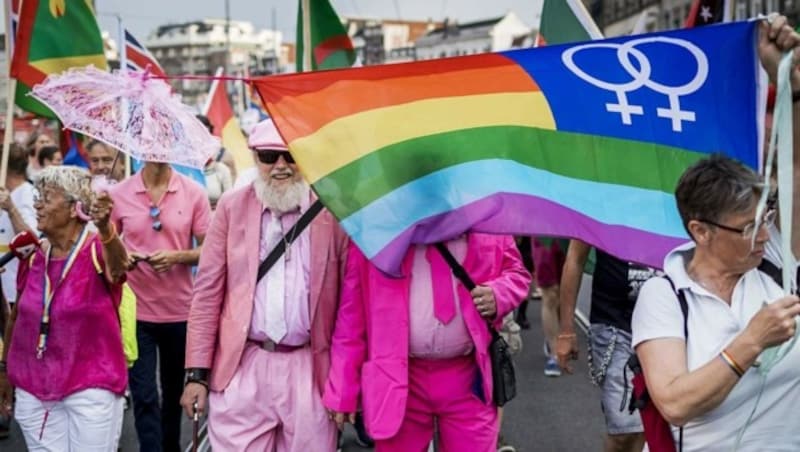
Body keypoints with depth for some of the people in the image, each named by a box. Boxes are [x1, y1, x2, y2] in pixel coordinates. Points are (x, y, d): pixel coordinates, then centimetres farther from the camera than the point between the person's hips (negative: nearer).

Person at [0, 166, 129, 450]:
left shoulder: (97, 251, -13)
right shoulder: (33, 257, 2)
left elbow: (117, 265, -37)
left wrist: (105, 228, -58)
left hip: (91, 387, -4)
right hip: (34, 389, 5)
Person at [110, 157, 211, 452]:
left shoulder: (194, 193, -3)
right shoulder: (118, 194, -2)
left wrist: (177, 256, -19)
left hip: (180, 311, 1)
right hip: (136, 310, -1)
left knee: (175, 391, 18)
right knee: (144, 396, -4)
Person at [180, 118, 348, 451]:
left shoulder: (333, 212, 0)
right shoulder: (232, 207, 5)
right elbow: (208, 291, 4)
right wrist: (197, 372, 0)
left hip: (311, 369, -1)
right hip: (241, 368, 1)